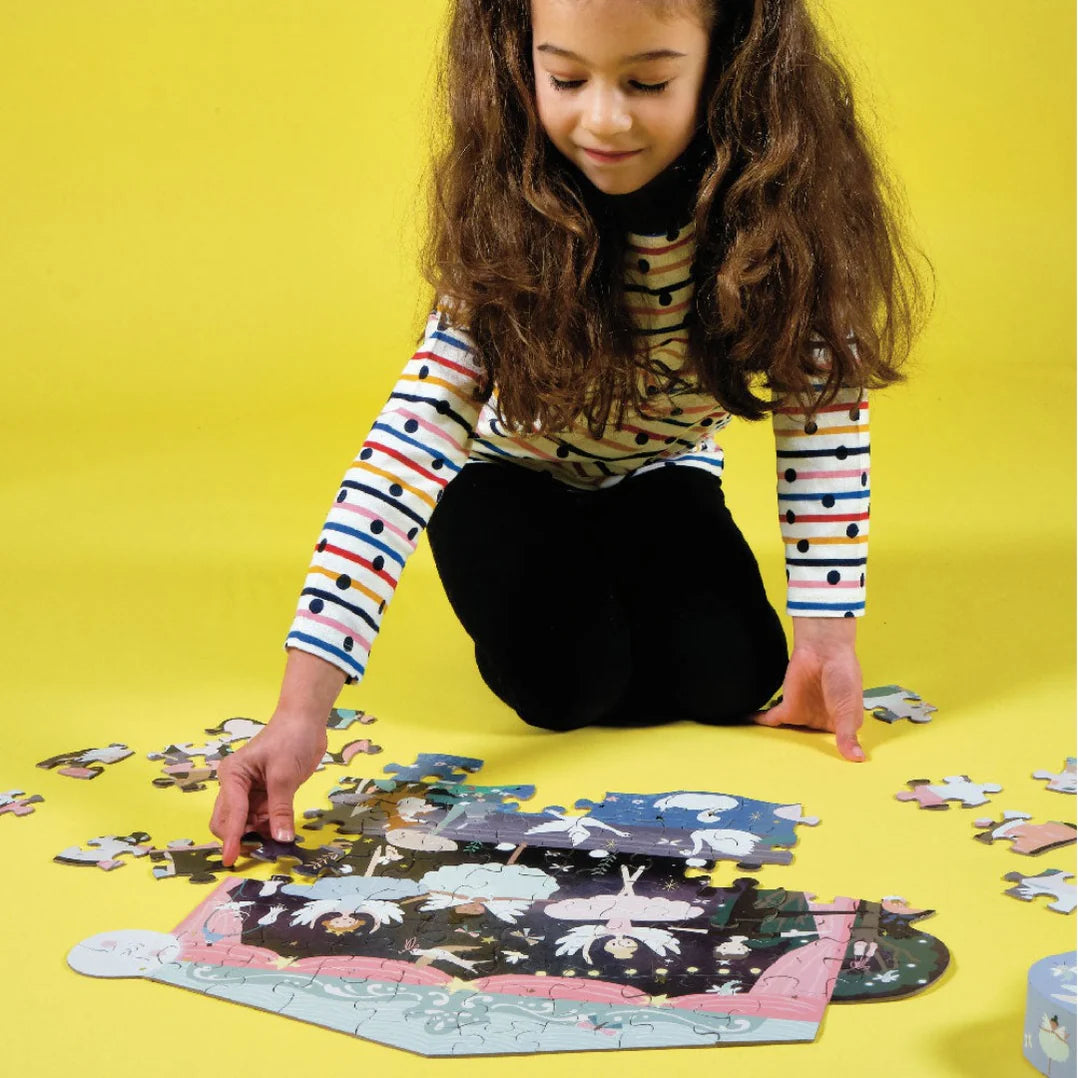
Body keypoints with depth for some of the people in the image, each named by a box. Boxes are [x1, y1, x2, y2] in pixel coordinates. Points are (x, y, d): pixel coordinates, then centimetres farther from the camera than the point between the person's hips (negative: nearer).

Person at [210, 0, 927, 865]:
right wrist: (302, 707, -47)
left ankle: (607, 575, 16)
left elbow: (824, 405, -19)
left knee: (730, 674, -19)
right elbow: (418, 430, -39)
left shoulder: (779, 195, -27)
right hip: (514, 480, -2)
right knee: (567, 679, -25)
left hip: (662, 480, 2)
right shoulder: (509, 220, -31)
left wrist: (825, 629, -25)